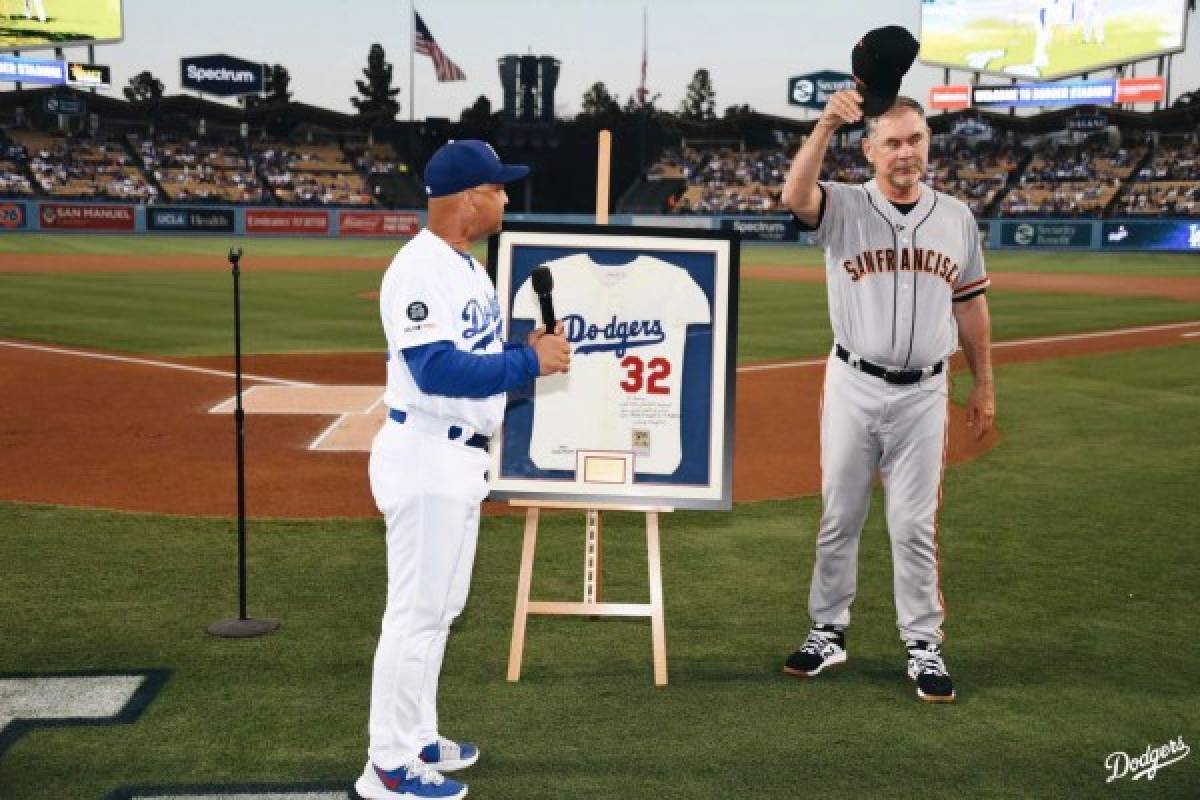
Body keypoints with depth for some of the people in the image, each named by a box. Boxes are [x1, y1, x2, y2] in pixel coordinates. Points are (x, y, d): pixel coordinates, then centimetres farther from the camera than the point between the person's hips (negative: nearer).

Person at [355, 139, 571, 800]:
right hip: (425, 455, -10)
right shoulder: (420, 268, -17)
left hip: (461, 454, 10)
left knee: (438, 607, 18)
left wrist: (528, 352, -1)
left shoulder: (466, 266, 13)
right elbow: (436, 370, -27)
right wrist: (529, 363, -25)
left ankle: (416, 737, 32)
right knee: (416, 611, -2)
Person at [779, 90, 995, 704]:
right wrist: (824, 127, -38)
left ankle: (923, 646, 19)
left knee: (915, 525, 7)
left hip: (922, 394, 1)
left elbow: (970, 305, 12)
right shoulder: (843, 207, -3)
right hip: (853, 386, -1)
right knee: (839, 517, 9)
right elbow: (795, 197, -27)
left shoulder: (956, 217, 7)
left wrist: (983, 386, 13)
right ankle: (829, 633, 23)